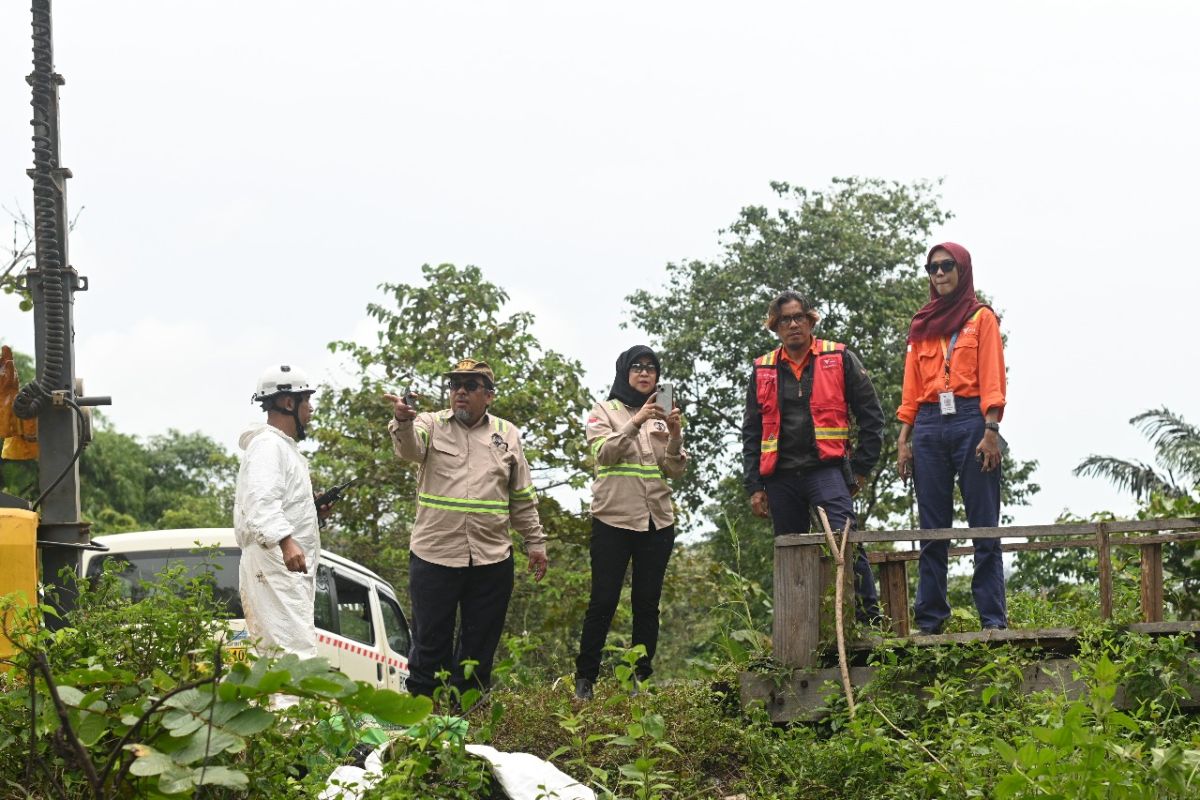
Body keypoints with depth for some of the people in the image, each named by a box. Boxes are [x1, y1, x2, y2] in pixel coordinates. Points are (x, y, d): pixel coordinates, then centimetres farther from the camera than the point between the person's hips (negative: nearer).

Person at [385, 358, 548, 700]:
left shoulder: (506, 434, 11)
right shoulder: (432, 425, 2)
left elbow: (523, 498, 16)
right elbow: (410, 446, -23)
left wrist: (535, 542, 13)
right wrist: (403, 421, -45)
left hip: (491, 559, 3)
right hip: (434, 556, -3)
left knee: (480, 645, 9)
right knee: (430, 642, 2)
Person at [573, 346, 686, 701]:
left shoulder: (662, 416, 14)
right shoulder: (604, 412, 4)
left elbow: (674, 470, 5)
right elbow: (604, 453, -14)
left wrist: (675, 437, -13)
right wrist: (635, 424, -27)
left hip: (657, 521, 4)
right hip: (613, 520, -4)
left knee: (647, 603, 5)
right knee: (603, 601, -5)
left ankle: (641, 678, 10)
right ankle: (584, 678, 0)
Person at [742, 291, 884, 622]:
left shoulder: (839, 359, 6)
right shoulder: (763, 371, 15)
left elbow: (871, 415, 7)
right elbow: (751, 432, 17)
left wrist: (862, 467, 2)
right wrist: (755, 486, 10)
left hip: (826, 469, -4)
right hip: (780, 477, 4)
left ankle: (869, 617, -19)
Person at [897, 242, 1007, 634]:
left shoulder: (982, 318, 7)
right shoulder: (922, 325, 18)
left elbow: (992, 379, -2)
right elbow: (911, 388, 16)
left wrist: (990, 432, -13)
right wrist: (904, 439, 7)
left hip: (970, 423, -4)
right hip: (929, 428, 4)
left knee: (984, 526, -6)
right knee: (932, 529, 3)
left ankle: (993, 617, -6)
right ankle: (930, 620, 5)